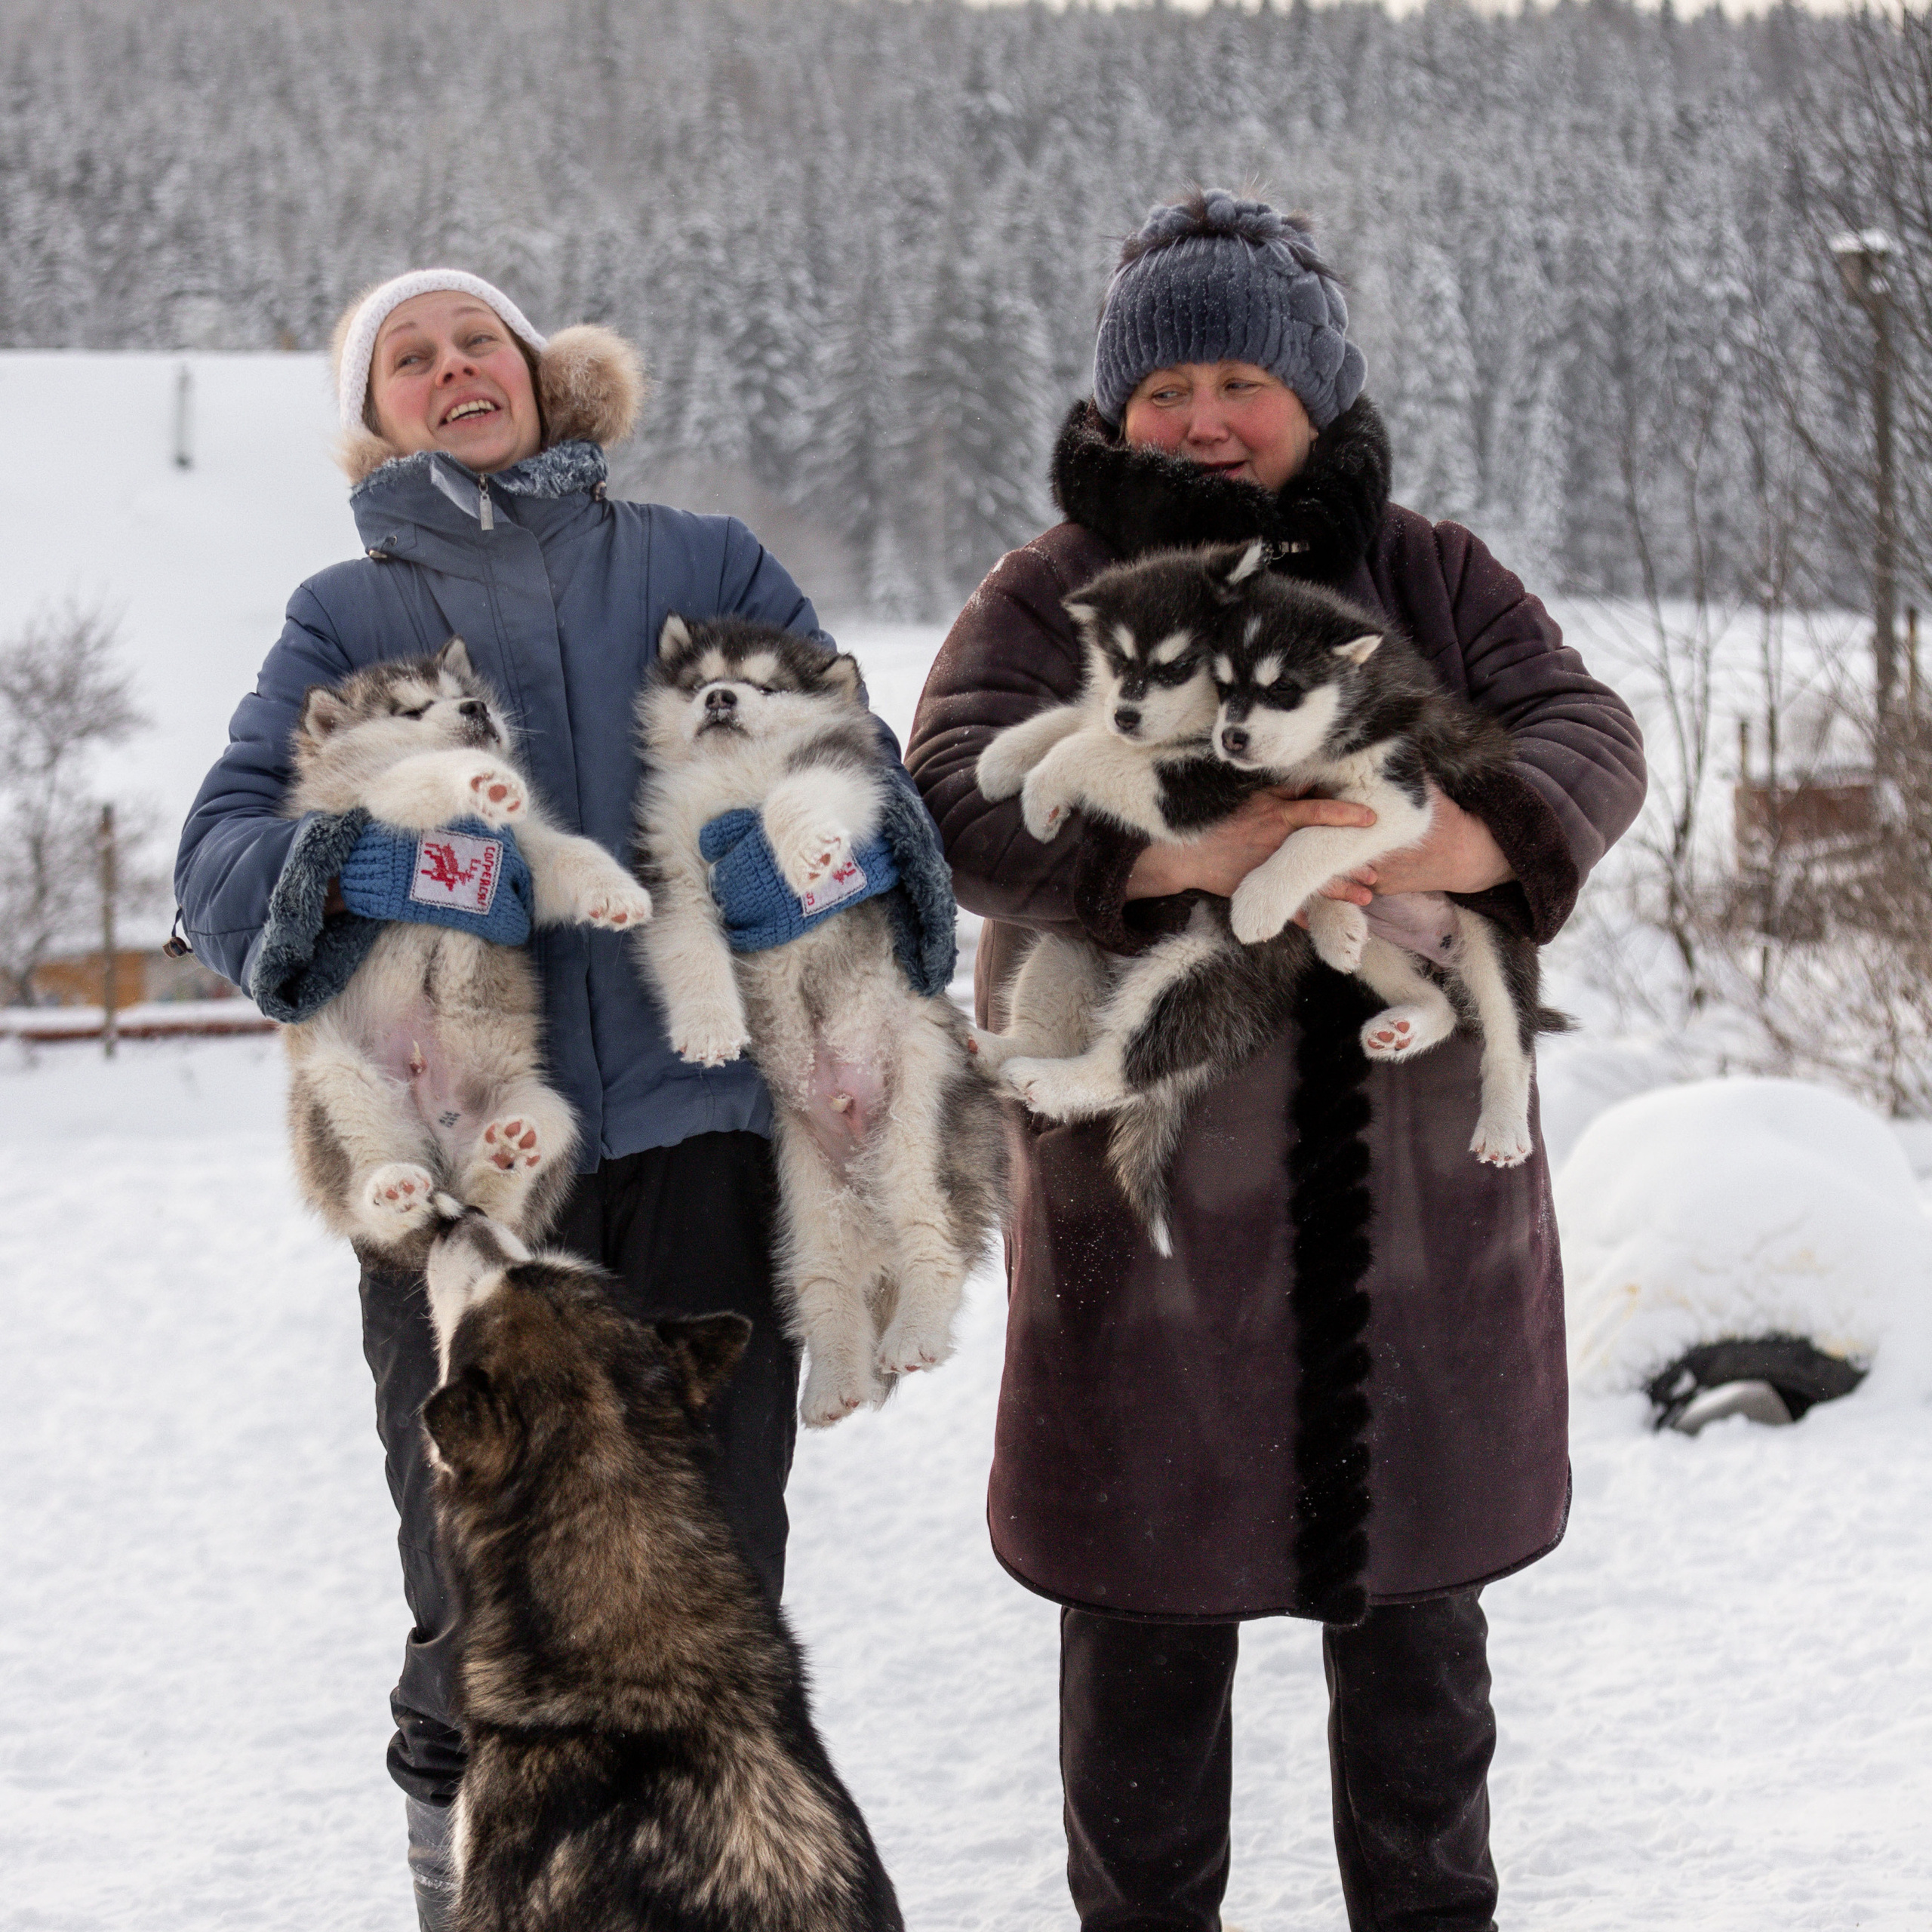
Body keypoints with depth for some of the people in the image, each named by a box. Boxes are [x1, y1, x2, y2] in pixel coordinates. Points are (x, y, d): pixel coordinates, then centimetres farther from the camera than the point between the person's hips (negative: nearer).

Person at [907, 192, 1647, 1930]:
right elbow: (958, 798, -14)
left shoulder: (1431, 579, 9)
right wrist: (1197, 854, -30)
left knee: (1417, 1606, 13)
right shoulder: (1053, 597, 3)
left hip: (1420, 1186, 2)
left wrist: (1431, 848, -27)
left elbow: (1591, 739, -6)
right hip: (1153, 1185, -2)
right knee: (1151, 1612, 7)